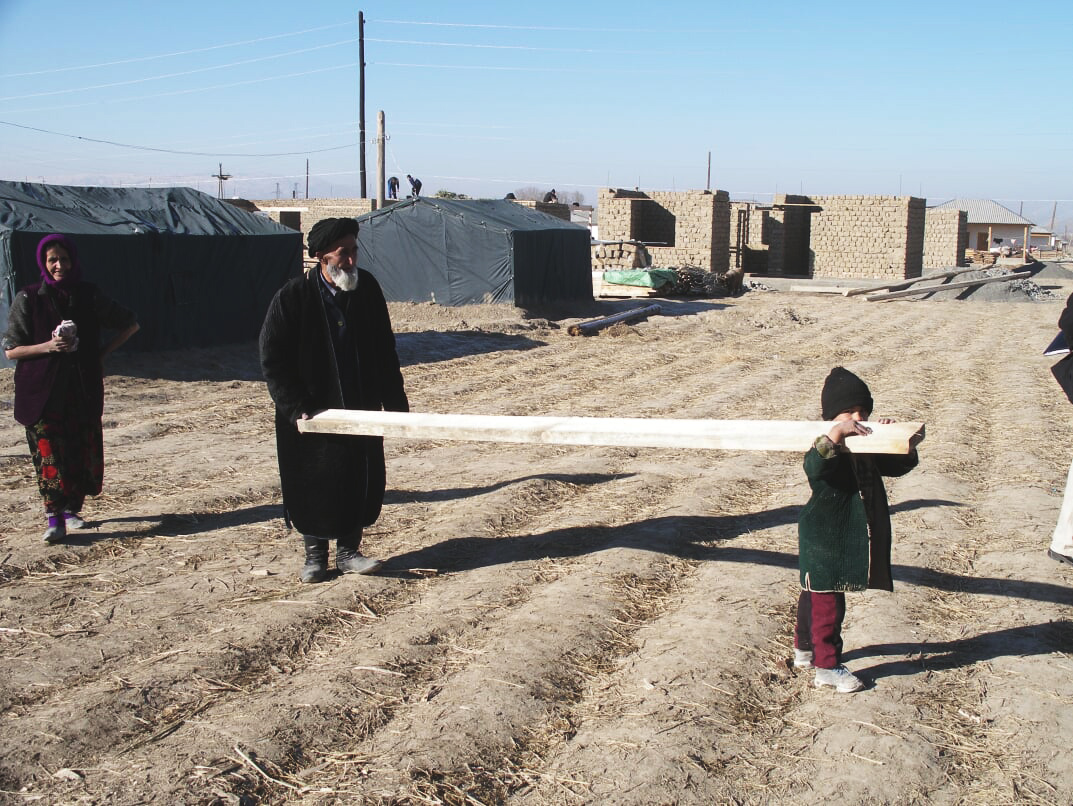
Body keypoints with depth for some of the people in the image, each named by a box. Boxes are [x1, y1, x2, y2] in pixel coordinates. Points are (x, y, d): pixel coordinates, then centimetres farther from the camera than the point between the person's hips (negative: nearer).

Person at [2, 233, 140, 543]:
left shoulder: (89, 295, 4)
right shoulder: (28, 299, -1)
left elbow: (130, 324, 15)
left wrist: (102, 352, 4)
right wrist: (49, 346, -16)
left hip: (84, 388, 2)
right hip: (41, 390, -2)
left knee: (84, 451, 4)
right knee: (49, 451, -11)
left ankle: (72, 508, 21)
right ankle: (55, 518, -11)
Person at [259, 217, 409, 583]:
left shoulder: (367, 288, -1)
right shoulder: (292, 297, -12)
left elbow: (384, 351, 7)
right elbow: (273, 361, -8)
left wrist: (395, 401, 5)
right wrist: (296, 408, -16)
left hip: (362, 409, 3)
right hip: (312, 415, -3)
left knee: (360, 483, 6)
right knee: (312, 486, 6)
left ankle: (348, 551, 22)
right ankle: (315, 554, 24)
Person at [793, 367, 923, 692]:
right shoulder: (828, 448, -18)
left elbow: (898, 466, 13)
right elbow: (815, 468, -39)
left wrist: (907, 446, -7)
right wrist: (835, 434, -48)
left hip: (852, 539, 9)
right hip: (824, 540, -9)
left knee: (814, 595, 22)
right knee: (828, 602, -3)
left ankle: (804, 648, 36)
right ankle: (827, 666, 4)